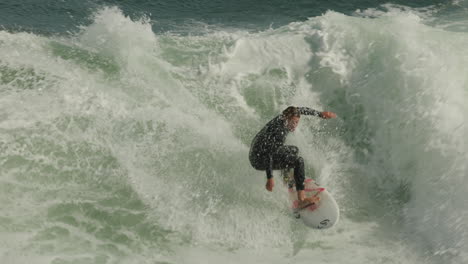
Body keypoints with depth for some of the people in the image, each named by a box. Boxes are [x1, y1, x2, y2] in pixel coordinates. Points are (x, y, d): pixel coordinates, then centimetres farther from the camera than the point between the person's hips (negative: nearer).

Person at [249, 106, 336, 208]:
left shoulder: (284, 117, -3)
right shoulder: (279, 130, -29)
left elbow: (301, 110, 15)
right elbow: (268, 154, -32)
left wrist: (320, 114, 23)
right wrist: (270, 178, -33)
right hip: (259, 159, -10)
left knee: (294, 150, 27)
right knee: (298, 161, -20)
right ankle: (302, 200, -21)